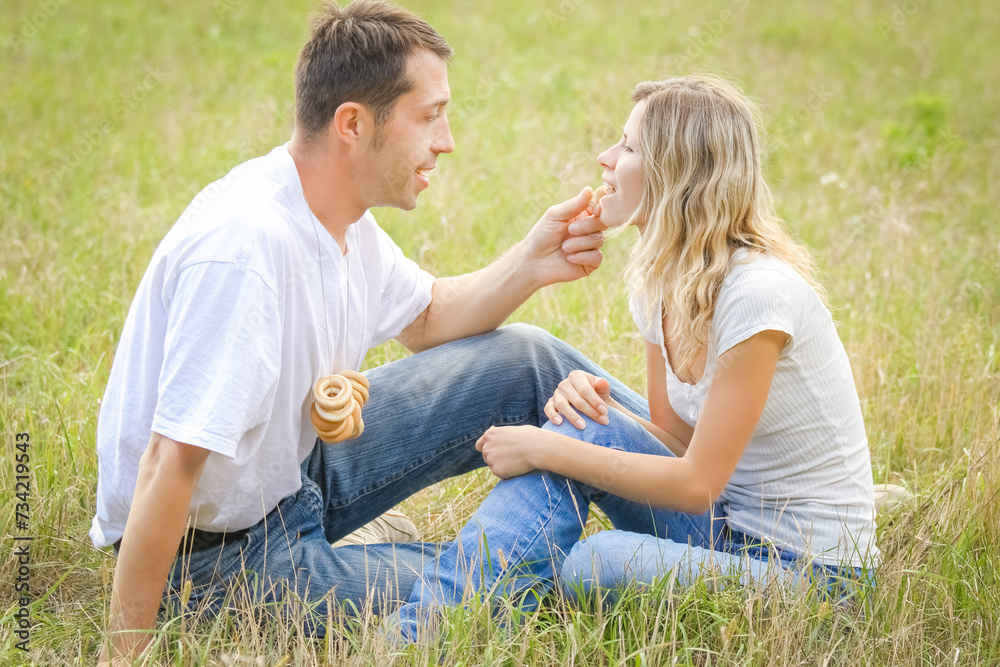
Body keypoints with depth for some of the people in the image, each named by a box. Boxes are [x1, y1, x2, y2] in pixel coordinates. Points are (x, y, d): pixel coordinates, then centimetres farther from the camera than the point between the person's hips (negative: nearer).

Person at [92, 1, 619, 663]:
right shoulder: (246, 244, -34)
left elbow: (426, 318, 12)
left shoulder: (336, 211, -4)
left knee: (526, 362, 2)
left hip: (297, 466, 9)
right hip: (216, 548, -9)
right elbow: (172, 464, -34)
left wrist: (528, 265, -7)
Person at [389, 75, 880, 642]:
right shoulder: (659, 280, 1)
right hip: (729, 524, 8)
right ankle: (427, 622, -16)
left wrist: (546, 450, -19)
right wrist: (596, 403, -11)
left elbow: (696, 483, -22)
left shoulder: (758, 292, -25)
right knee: (586, 421, -13)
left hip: (812, 570, -8)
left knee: (581, 567, -30)